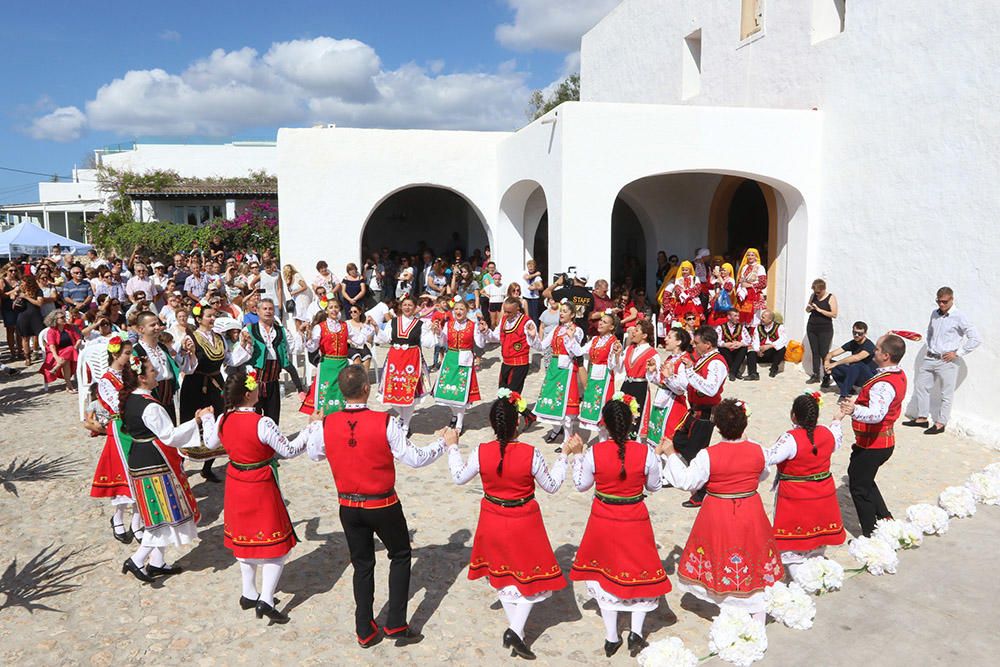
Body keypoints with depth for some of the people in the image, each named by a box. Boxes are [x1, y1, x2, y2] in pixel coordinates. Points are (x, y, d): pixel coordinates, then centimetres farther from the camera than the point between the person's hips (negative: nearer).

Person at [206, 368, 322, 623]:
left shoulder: (223, 420, -6)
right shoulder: (262, 423, -27)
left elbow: (211, 444, 15)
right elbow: (289, 450, -19)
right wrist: (312, 426, -10)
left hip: (235, 487, 7)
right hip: (261, 488, -7)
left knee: (244, 537, 22)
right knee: (276, 544, 6)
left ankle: (249, 593, 32)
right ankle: (265, 600, 2)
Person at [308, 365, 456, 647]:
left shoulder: (327, 424, -12)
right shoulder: (385, 423, -22)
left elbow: (313, 454, 9)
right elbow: (415, 459, -17)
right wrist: (444, 442, -2)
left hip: (348, 506, 3)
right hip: (383, 506, -3)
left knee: (362, 564, 19)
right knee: (400, 556, 20)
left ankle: (365, 632, 28)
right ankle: (396, 625, 19)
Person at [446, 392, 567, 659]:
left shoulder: (481, 452, -17)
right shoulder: (530, 454, -23)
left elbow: (459, 477, 1)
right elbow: (551, 485, -8)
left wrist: (452, 447, 15)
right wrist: (564, 456, 3)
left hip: (493, 522, 3)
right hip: (524, 523, -3)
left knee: (502, 574, 23)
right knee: (532, 575, 15)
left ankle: (515, 629, 29)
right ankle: (515, 630, 2)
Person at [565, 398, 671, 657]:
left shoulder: (594, 452, -17)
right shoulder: (645, 452, -17)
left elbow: (581, 485, -2)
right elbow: (653, 486, -1)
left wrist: (577, 454, 6)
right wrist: (659, 457, 11)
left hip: (603, 520, 1)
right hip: (635, 521, -1)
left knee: (605, 573, 19)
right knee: (640, 573, 20)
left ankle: (611, 638, 26)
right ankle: (636, 631, 9)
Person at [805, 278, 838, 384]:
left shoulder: (831, 298, -7)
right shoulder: (813, 296, 7)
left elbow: (834, 314, -14)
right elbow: (807, 310, 18)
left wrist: (819, 310, -19)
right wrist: (808, 308, -6)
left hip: (825, 329, -5)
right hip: (811, 328, 5)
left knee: (824, 353, -7)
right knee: (814, 352, 7)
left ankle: (826, 377, 0)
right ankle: (815, 375, 14)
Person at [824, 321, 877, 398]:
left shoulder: (869, 345, -18)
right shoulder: (852, 343, 3)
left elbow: (857, 357, -38)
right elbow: (832, 353, -1)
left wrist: (835, 363, -37)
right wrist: (827, 362, -25)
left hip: (869, 377, -7)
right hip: (853, 373, 7)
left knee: (856, 365, -39)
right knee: (831, 363, -11)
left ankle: (844, 395, -32)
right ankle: (848, 389, -10)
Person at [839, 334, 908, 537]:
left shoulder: (883, 384, -29)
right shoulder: (899, 375, 4)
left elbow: (877, 414, -47)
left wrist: (854, 410, -64)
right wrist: (859, 402, 32)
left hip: (872, 445, -10)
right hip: (884, 441, 10)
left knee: (859, 487, 5)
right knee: (864, 481, 26)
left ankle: (871, 535, 16)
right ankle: (886, 519, 32)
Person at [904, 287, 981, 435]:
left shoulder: (959, 317, -12)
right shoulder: (935, 313, 8)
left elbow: (976, 338, -13)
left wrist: (958, 353, -12)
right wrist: (929, 347, 14)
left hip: (947, 361, -7)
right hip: (929, 358, 7)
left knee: (946, 395, 3)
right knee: (921, 387, 13)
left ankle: (940, 423, 13)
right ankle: (922, 418, 25)